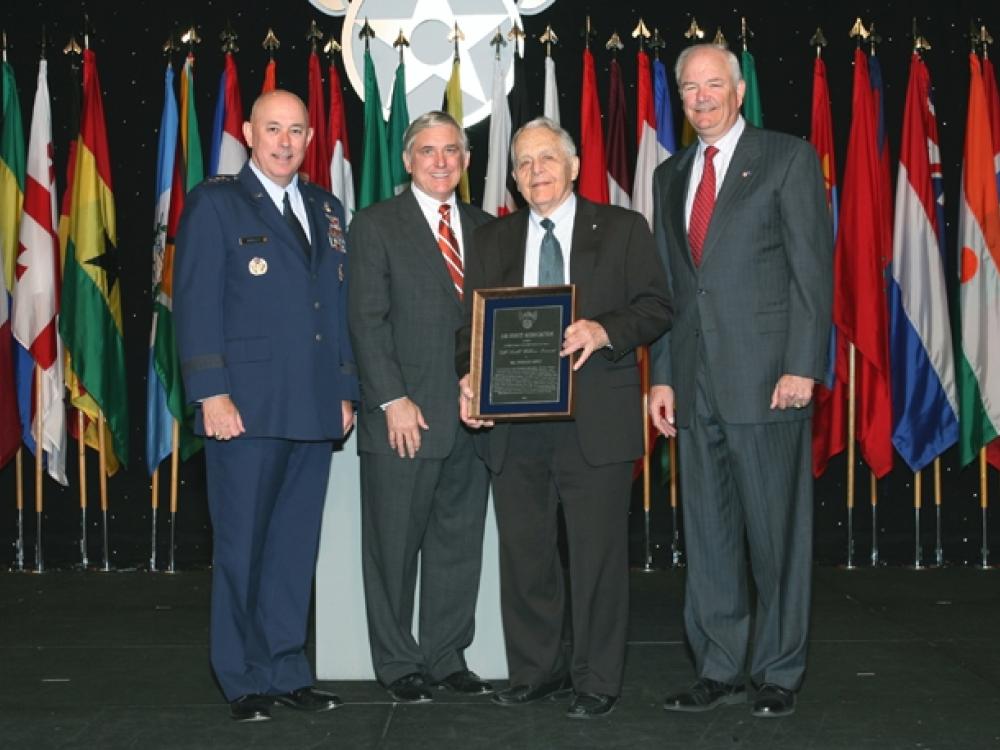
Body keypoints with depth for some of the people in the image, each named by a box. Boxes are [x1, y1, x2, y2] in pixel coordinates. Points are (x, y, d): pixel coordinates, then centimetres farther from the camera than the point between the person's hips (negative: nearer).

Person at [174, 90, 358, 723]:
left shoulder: (327, 210, 17)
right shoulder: (214, 203, 1)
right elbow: (196, 304, -6)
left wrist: (346, 389, 11)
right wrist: (211, 394, -14)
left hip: (314, 410, 5)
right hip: (247, 408, -5)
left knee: (297, 550, 10)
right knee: (243, 550, 2)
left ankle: (288, 673, 19)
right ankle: (245, 682, 13)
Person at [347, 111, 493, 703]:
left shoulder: (484, 228, 14)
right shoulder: (375, 225, 1)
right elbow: (368, 320, -6)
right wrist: (393, 400, -14)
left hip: (471, 414, 4)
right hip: (404, 415, -4)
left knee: (459, 543, 10)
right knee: (395, 547, 3)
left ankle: (447, 657, 23)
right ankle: (399, 664, 16)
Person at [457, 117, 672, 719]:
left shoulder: (623, 229, 6)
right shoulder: (492, 242, 15)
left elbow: (656, 307, 1)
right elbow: (472, 324, 12)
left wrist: (604, 331, -18)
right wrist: (470, 380, -6)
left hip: (595, 422, -3)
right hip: (514, 423, 3)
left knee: (599, 553, 2)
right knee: (524, 554, 9)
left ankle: (597, 681, 14)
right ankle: (537, 670, 24)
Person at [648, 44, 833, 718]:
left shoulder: (788, 158, 0)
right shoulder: (670, 176, 17)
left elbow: (813, 267, -6)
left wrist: (802, 366, -14)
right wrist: (663, 376, 10)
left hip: (766, 375, -5)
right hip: (694, 379, 5)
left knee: (776, 530, 2)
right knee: (707, 534, 9)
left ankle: (778, 674, 14)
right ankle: (719, 669, 19)